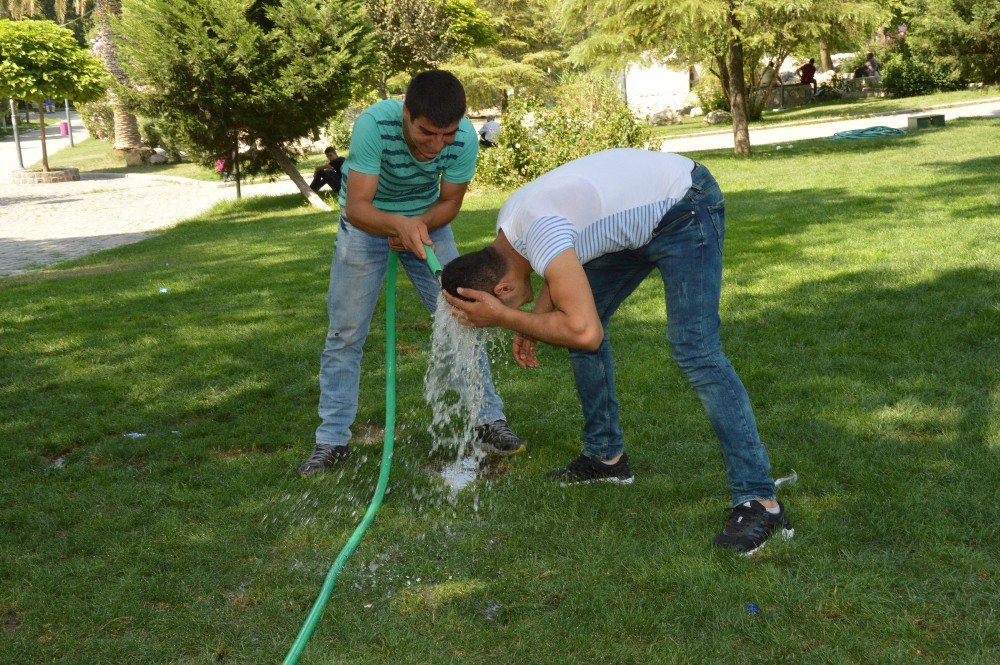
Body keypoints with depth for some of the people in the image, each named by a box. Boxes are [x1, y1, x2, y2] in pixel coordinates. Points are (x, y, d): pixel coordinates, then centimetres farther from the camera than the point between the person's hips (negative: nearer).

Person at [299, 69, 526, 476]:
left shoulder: (464, 138, -26)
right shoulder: (374, 124, -35)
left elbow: (450, 201, -10)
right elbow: (357, 206, -34)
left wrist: (420, 223, -29)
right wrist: (397, 224, -53)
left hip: (427, 221, 2)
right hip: (367, 224, -2)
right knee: (345, 333, -1)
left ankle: (488, 421, 8)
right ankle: (332, 439, 10)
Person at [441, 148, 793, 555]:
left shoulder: (539, 232, -32)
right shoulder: (509, 220, -2)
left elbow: (586, 333, -35)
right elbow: (565, 272, 16)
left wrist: (503, 317, -28)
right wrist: (534, 322, 1)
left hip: (687, 206, -10)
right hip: (639, 214, 10)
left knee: (695, 350, -21)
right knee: (572, 318, 10)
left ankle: (759, 500, -18)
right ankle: (605, 456, 22)